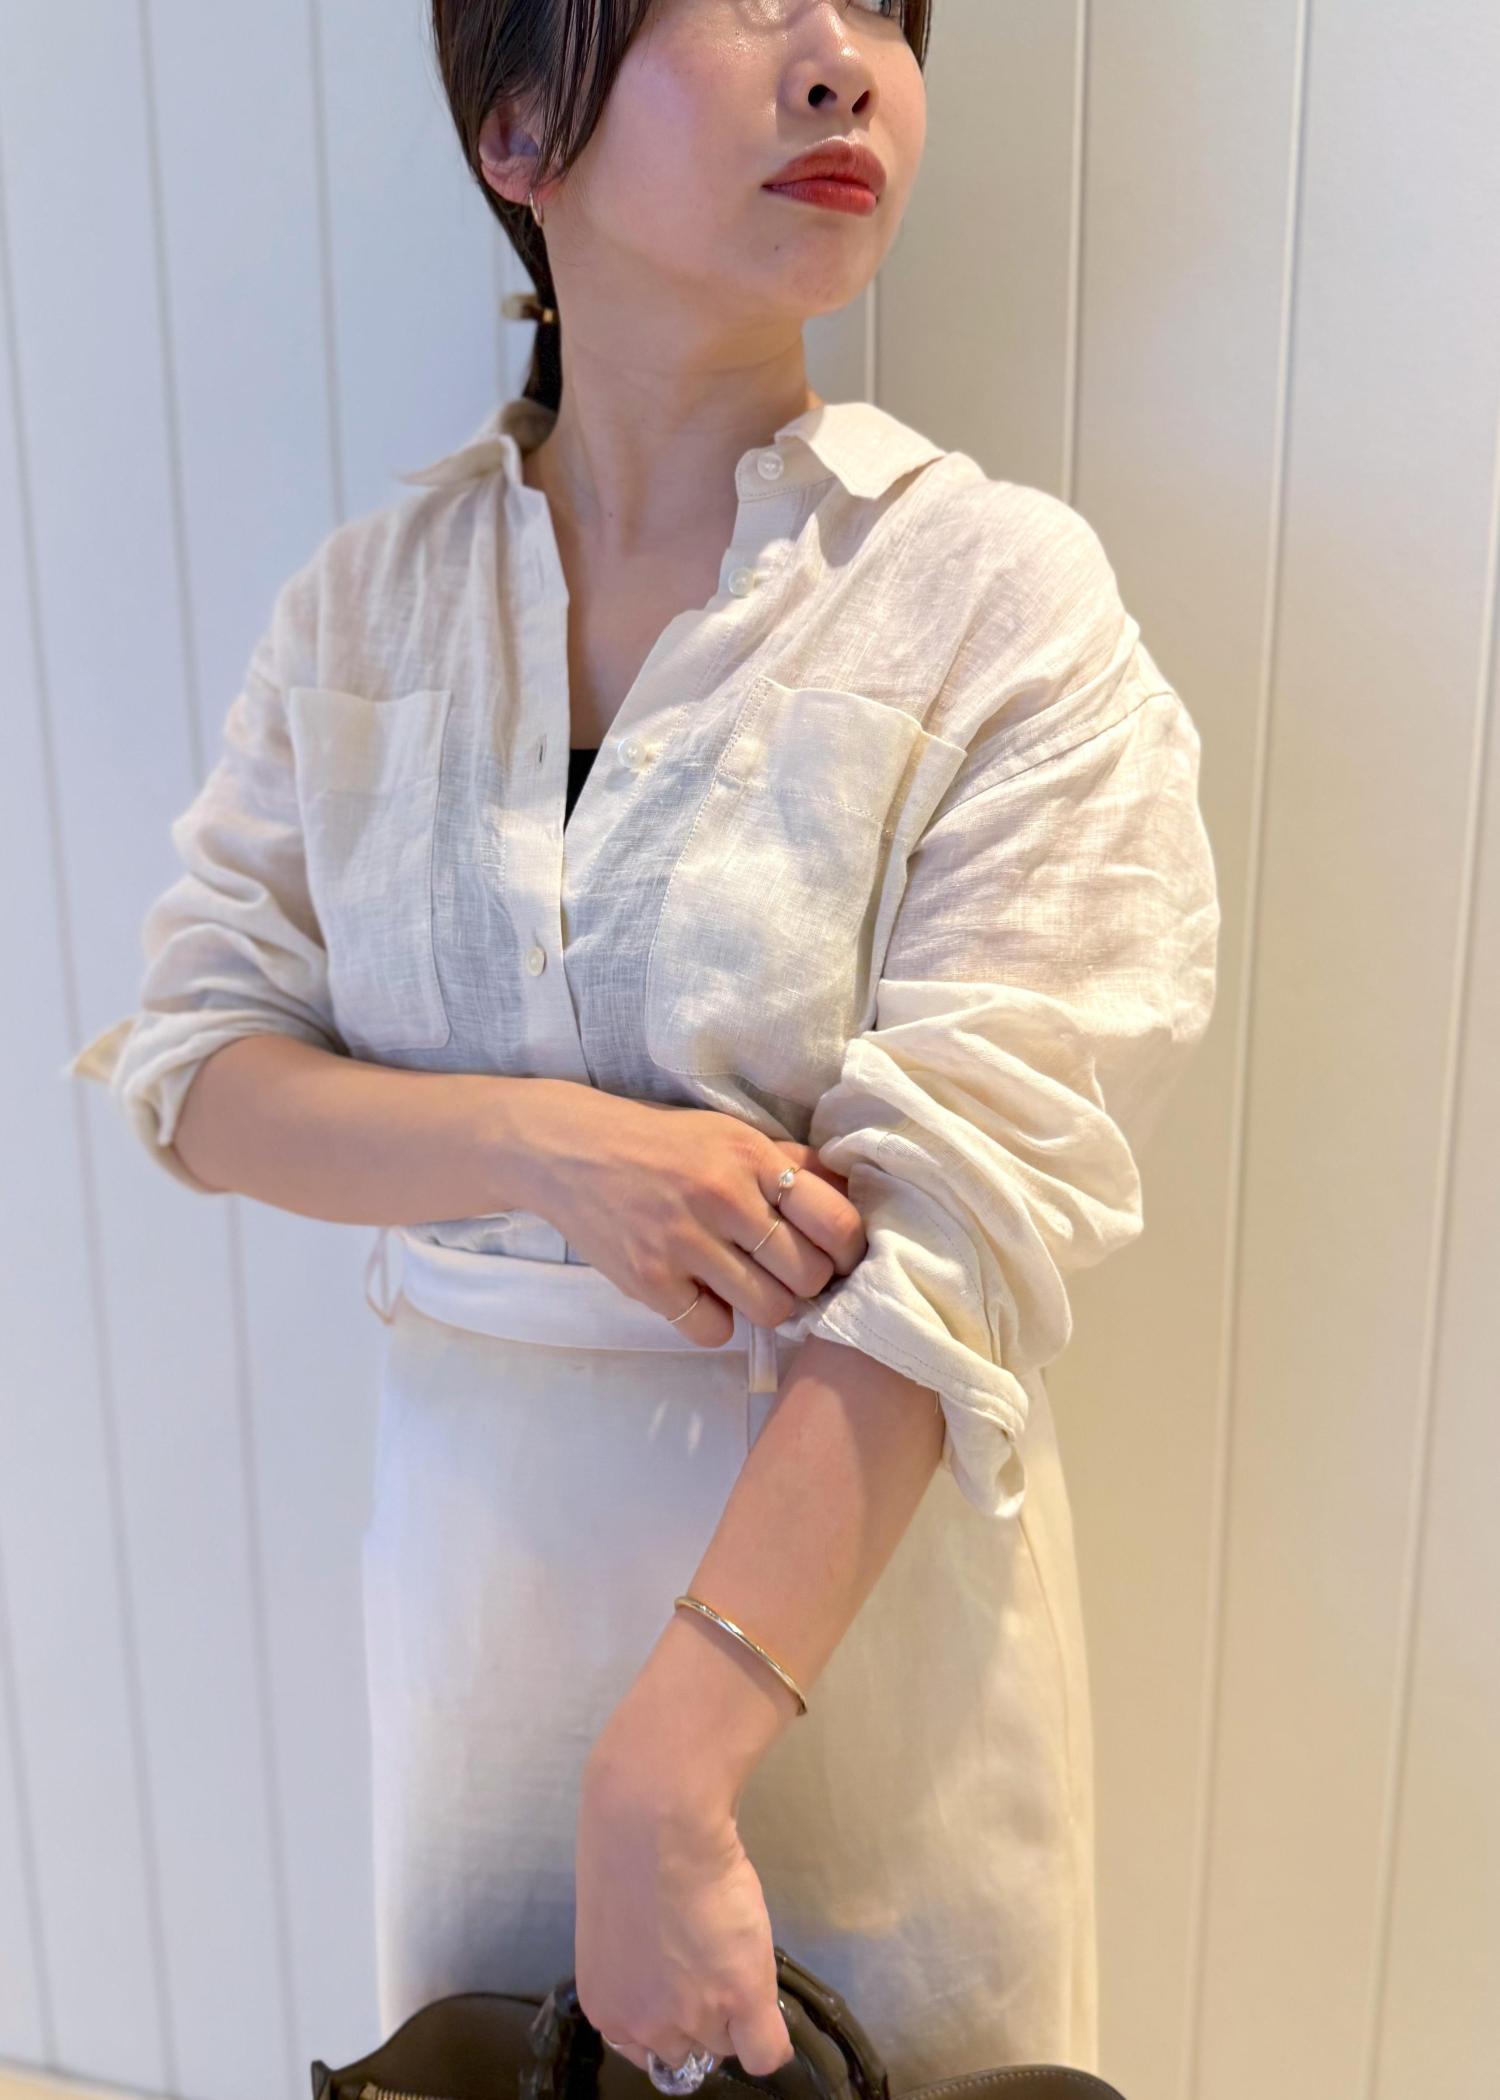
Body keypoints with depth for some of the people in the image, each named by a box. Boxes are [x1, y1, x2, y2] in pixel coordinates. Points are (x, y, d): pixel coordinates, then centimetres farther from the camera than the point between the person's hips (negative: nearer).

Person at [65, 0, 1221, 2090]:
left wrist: (664, 1779, -23)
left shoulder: (997, 594, -13)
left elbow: (949, 1235, -20)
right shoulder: (373, 597, -2)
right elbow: (190, 1060, -2)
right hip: (479, 1511, 3)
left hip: (862, 1540, -2)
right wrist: (548, 1144, -21)